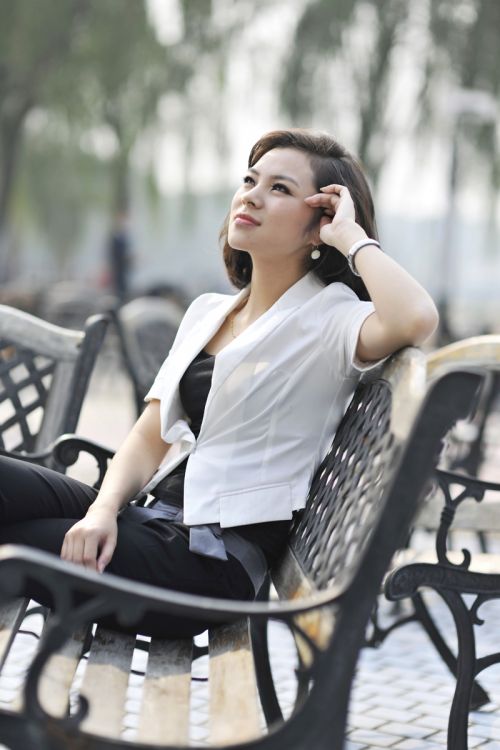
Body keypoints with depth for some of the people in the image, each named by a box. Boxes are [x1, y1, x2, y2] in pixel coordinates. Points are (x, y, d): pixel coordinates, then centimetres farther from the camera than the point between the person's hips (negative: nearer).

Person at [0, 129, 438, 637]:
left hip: (217, 558, -7)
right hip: (154, 516, 7)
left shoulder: (330, 319, -4)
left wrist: (352, 236, -11)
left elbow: (415, 319, -28)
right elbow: (150, 440, 15)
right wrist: (104, 508, -5)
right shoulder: (207, 312, 19)